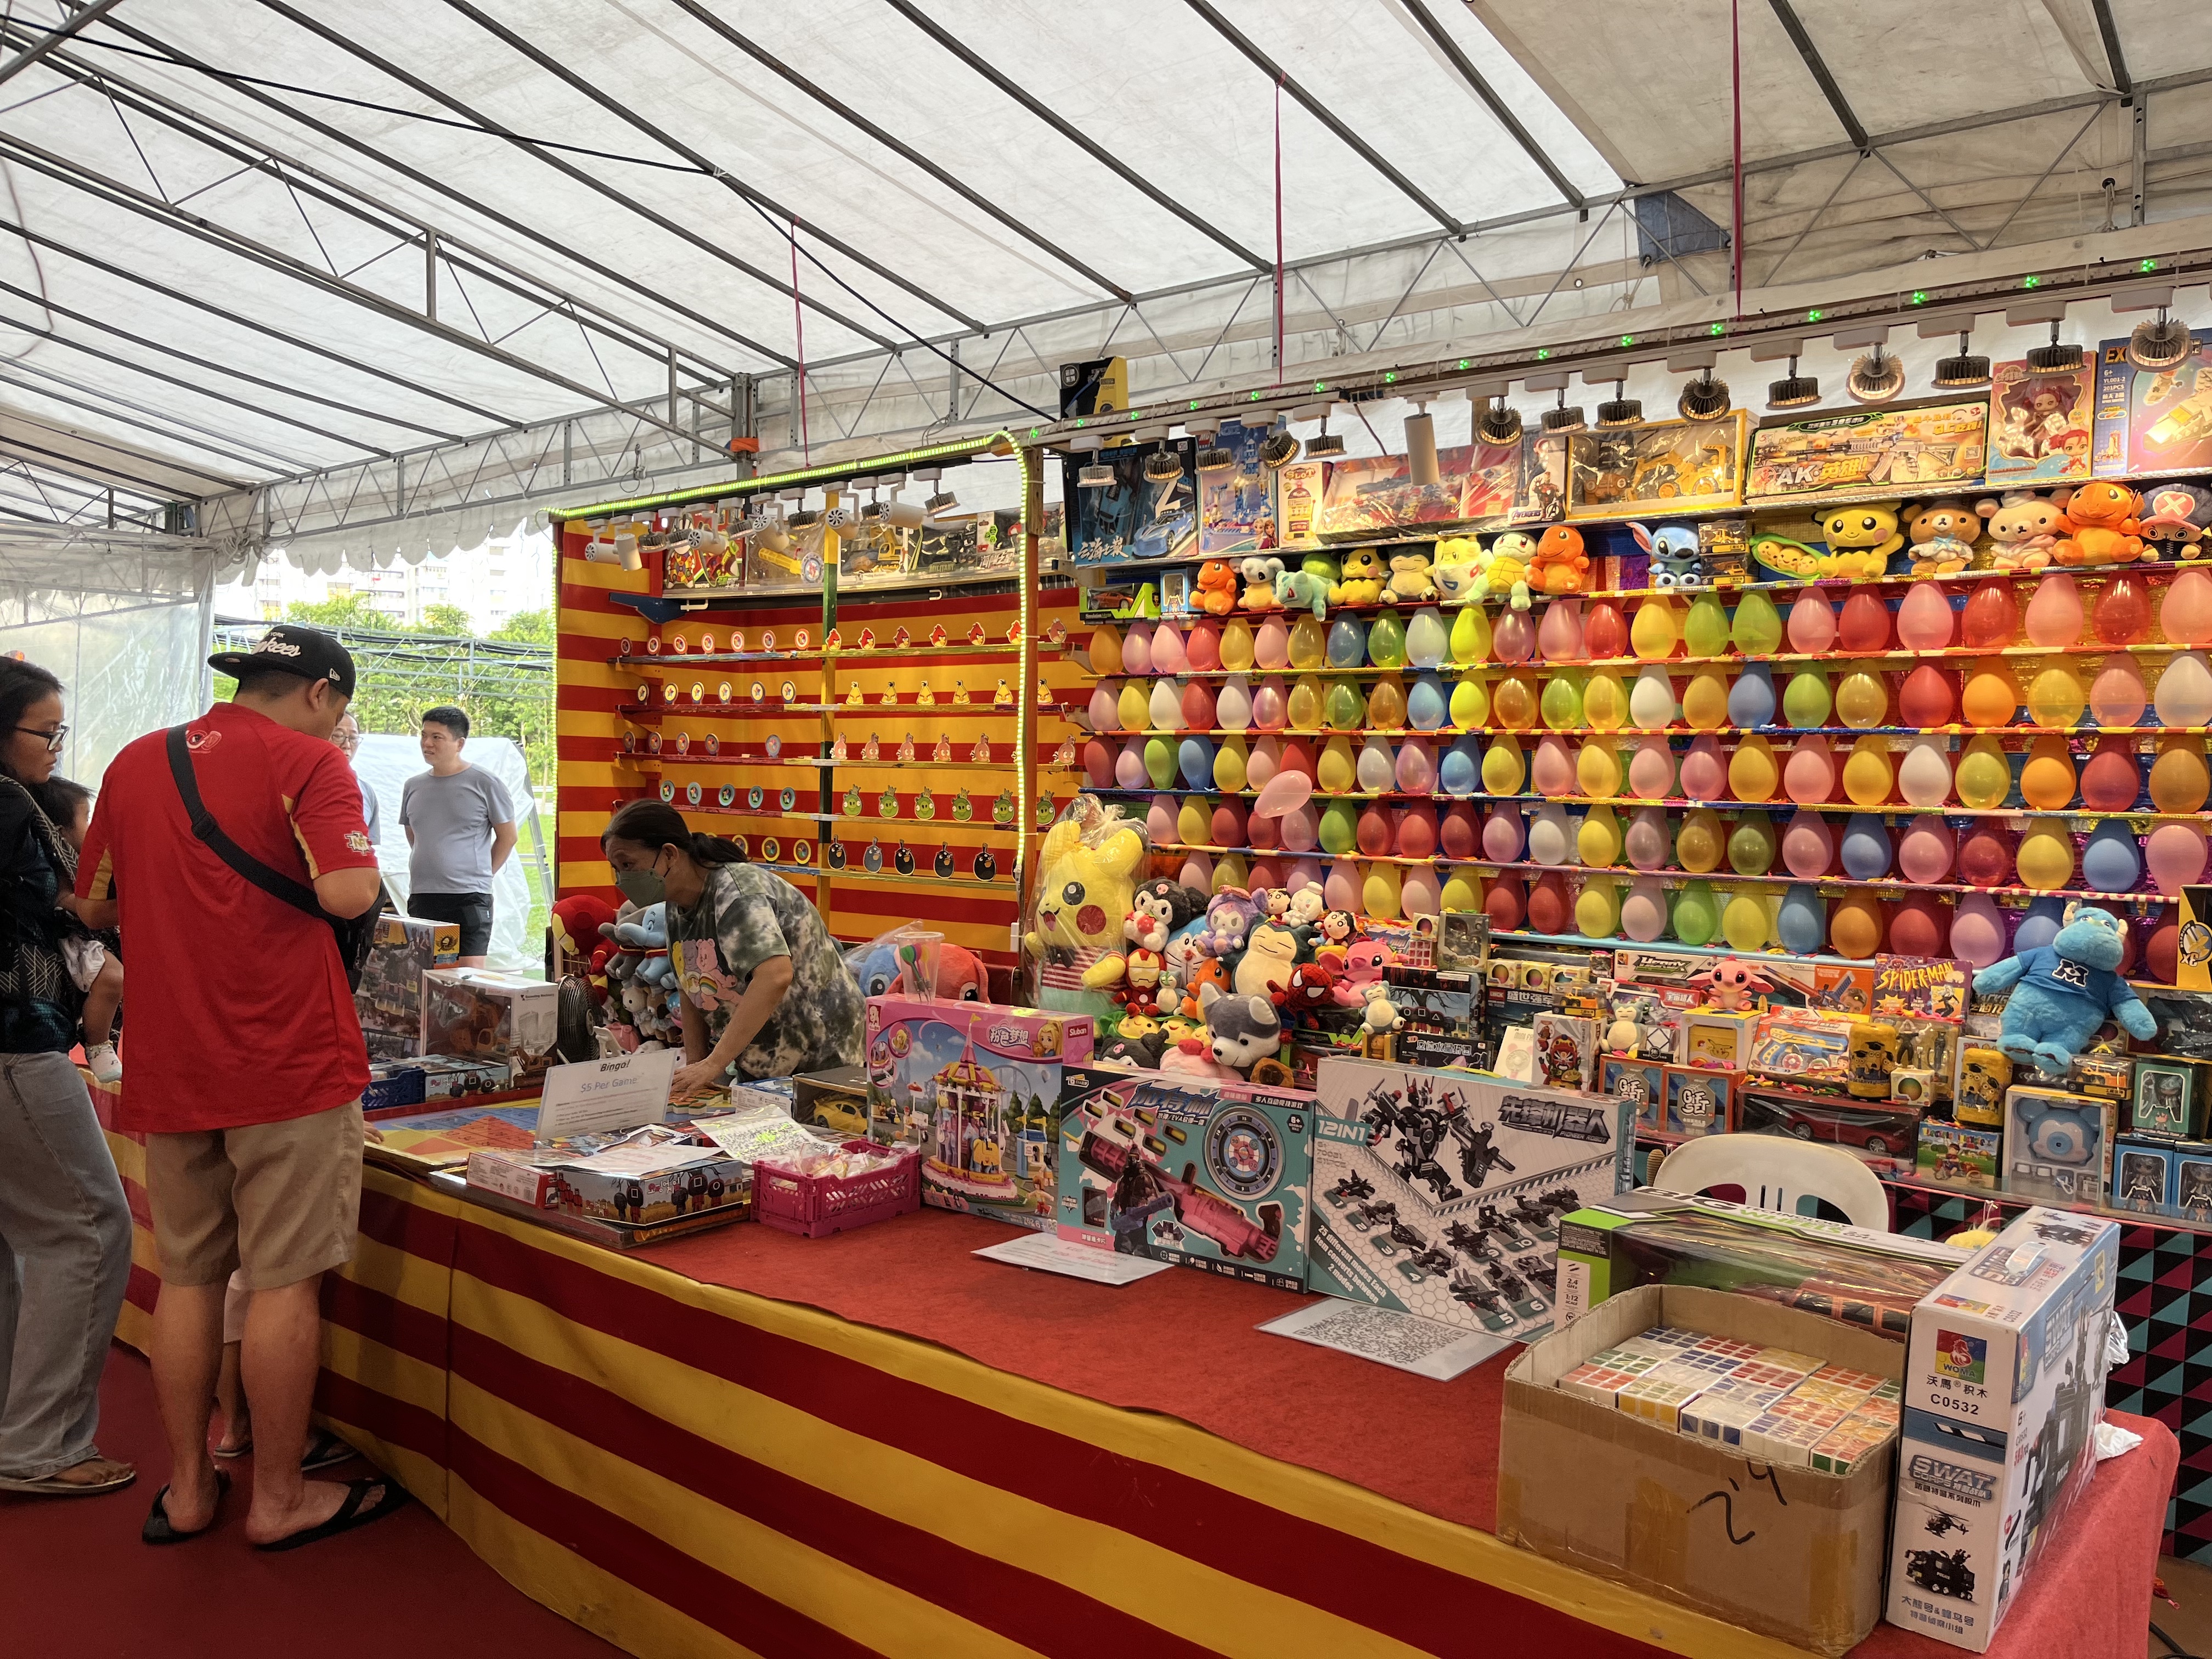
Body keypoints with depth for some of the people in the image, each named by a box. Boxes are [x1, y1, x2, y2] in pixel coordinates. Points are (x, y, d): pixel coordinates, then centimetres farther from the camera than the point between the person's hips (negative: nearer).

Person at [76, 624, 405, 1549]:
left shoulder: (136, 763, 10)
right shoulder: (310, 763, -7)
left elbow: (95, 907, 17)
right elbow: (346, 893, -20)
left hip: (170, 1064, 6)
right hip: (288, 1058, -6)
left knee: (188, 1277, 15)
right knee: (284, 1281, 3)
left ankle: (187, 1489, 25)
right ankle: (279, 1499, 13)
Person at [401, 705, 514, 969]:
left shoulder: (484, 783, -3)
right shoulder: (413, 786, 13)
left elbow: (508, 837, 4)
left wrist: (481, 874, 5)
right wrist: (430, 868, 16)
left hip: (469, 898, -5)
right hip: (421, 898, 5)